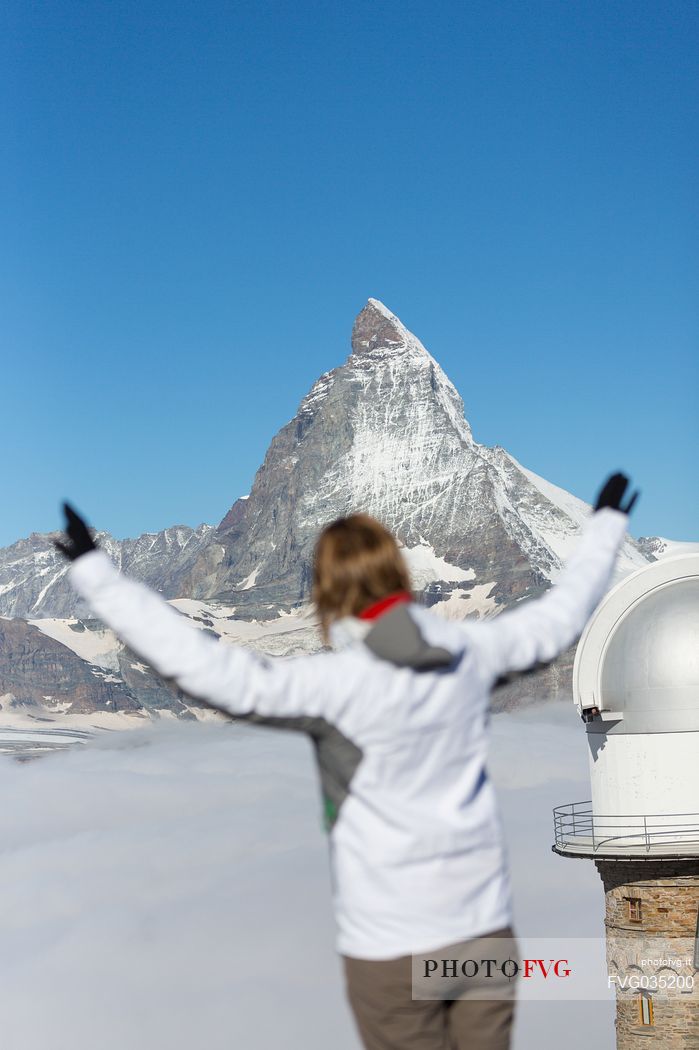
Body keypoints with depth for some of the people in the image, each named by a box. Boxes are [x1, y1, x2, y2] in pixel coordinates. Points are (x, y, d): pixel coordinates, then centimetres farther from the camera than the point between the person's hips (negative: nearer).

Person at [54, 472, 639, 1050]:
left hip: (392, 943, -5)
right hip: (485, 926, 5)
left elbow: (215, 672, -28)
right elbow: (559, 617, 13)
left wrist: (93, 572, -25)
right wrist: (607, 523, 29)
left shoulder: (336, 683, -20)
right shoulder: (469, 653, -3)